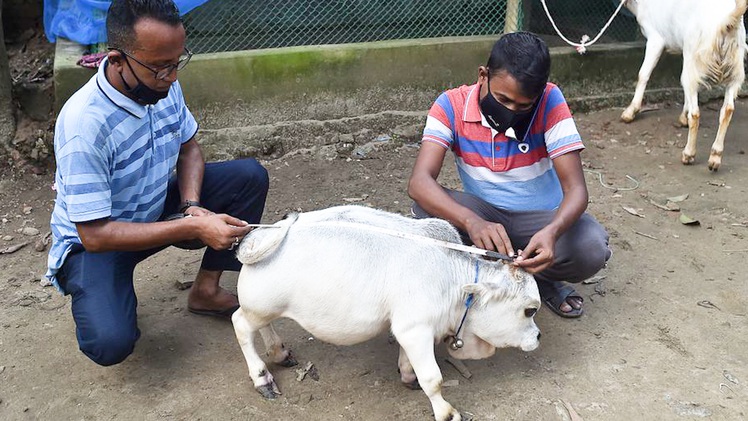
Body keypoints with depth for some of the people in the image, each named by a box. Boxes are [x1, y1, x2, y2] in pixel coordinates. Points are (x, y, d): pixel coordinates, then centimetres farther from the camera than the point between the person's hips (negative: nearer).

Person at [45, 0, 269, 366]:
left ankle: (206, 290, 4)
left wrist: (191, 205, -17)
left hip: (155, 209, 6)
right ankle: (96, 294, 8)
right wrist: (193, 228, -35)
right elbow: (94, 234, -30)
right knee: (111, 343, -29)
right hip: (94, 241, -6)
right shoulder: (83, 124, -34)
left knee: (250, 177, -9)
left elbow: (189, 148, 4)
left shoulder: (163, 85, -14)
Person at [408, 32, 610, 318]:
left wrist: (552, 232, -46)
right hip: (484, 216, 1)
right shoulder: (452, 106, -18)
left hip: (542, 219, 0)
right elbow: (419, 181, -30)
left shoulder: (550, 102, -19)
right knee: (425, 208, -30)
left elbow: (575, 188, -23)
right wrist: (472, 221, -49)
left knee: (592, 249, -31)